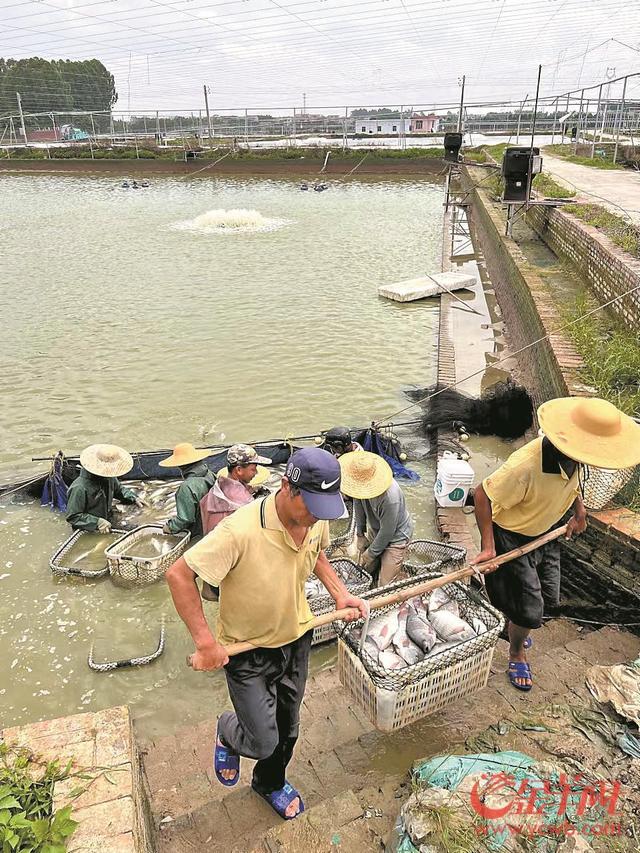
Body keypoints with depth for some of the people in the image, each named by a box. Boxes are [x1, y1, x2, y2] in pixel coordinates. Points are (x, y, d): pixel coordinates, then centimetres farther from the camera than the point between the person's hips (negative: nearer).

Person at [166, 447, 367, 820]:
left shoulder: (317, 519, -15)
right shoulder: (241, 531, -36)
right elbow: (179, 574, -30)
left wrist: (340, 593, -4)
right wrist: (206, 642, -28)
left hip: (297, 639, 6)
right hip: (247, 651, -5)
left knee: (287, 728, 23)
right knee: (263, 742, 3)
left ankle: (271, 782, 55)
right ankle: (229, 732, 40)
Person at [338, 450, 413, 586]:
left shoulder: (390, 498, -41)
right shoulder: (361, 482, -22)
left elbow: (387, 532, -27)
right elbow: (359, 506, -2)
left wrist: (371, 553, -13)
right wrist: (360, 534, 5)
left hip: (396, 535, -7)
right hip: (374, 529, 7)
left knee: (385, 584, -5)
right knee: (366, 567, 20)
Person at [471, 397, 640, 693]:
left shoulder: (572, 457, -15)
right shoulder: (527, 466, -41)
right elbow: (482, 496, -31)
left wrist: (579, 510, 5)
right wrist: (488, 546, -30)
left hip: (544, 532, 7)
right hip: (512, 538, -7)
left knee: (548, 597, 20)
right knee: (529, 609, 1)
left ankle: (517, 628, 52)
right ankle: (517, 655, 33)